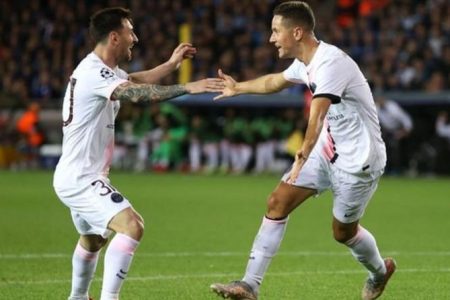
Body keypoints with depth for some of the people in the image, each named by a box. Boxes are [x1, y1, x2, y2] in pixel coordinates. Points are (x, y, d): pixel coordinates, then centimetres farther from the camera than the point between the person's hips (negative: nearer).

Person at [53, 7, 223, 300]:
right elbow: (137, 93, -34)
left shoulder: (104, 70, 11)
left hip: (77, 177, 11)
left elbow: (137, 81, 24)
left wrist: (172, 63, 12)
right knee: (132, 226, -25)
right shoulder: (93, 73, -21)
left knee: (93, 239, 30)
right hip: (81, 179, -11)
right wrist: (187, 87, -37)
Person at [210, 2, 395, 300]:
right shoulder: (306, 63, 1)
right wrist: (238, 88, 39)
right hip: (328, 150, 8)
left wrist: (303, 156, -59)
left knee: (343, 231, 8)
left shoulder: (330, 63, -28)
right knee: (278, 203, -4)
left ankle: (380, 272, 40)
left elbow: (316, 116, -45)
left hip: (359, 160, -8)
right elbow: (275, 81, 25)